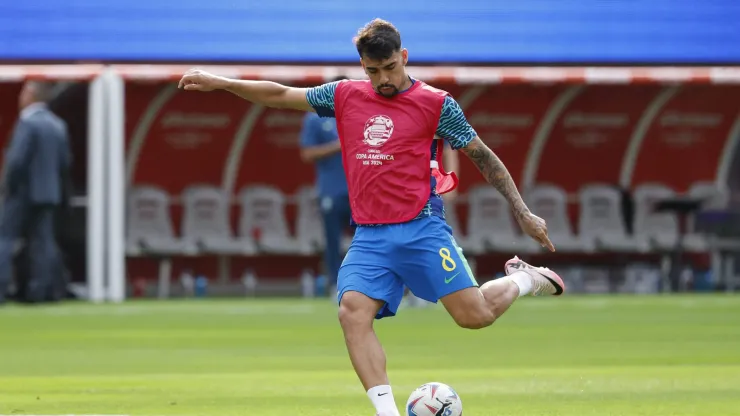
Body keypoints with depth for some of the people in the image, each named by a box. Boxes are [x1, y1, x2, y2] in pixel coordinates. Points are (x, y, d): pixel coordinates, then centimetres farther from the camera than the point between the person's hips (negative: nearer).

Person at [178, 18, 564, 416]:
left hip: (421, 229, -4)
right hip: (369, 237, 4)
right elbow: (280, 95, 18)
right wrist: (220, 83, 12)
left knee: (474, 315, -11)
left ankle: (522, 279, 22)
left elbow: (483, 157, 5)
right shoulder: (345, 96, 10)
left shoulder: (435, 103, 0)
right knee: (352, 311, -19)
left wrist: (523, 214, 4)